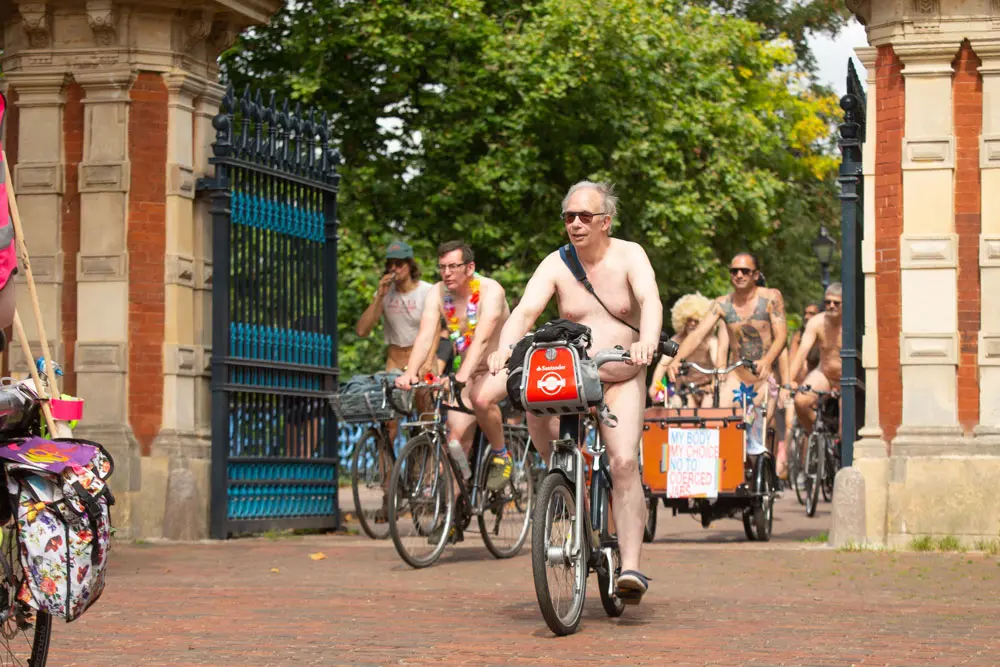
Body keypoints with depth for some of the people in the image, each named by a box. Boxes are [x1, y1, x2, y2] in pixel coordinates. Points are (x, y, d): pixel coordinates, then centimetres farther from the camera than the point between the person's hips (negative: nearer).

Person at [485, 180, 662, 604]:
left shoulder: (629, 256, -5)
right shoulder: (555, 265, -2)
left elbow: (650, 301, -23)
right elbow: (525, 311, -15)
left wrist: (647, 342, -45)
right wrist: (504, 348, -37)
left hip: (621, 380, -2)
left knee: (624, 464, -18)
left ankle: (630, 567, -16)